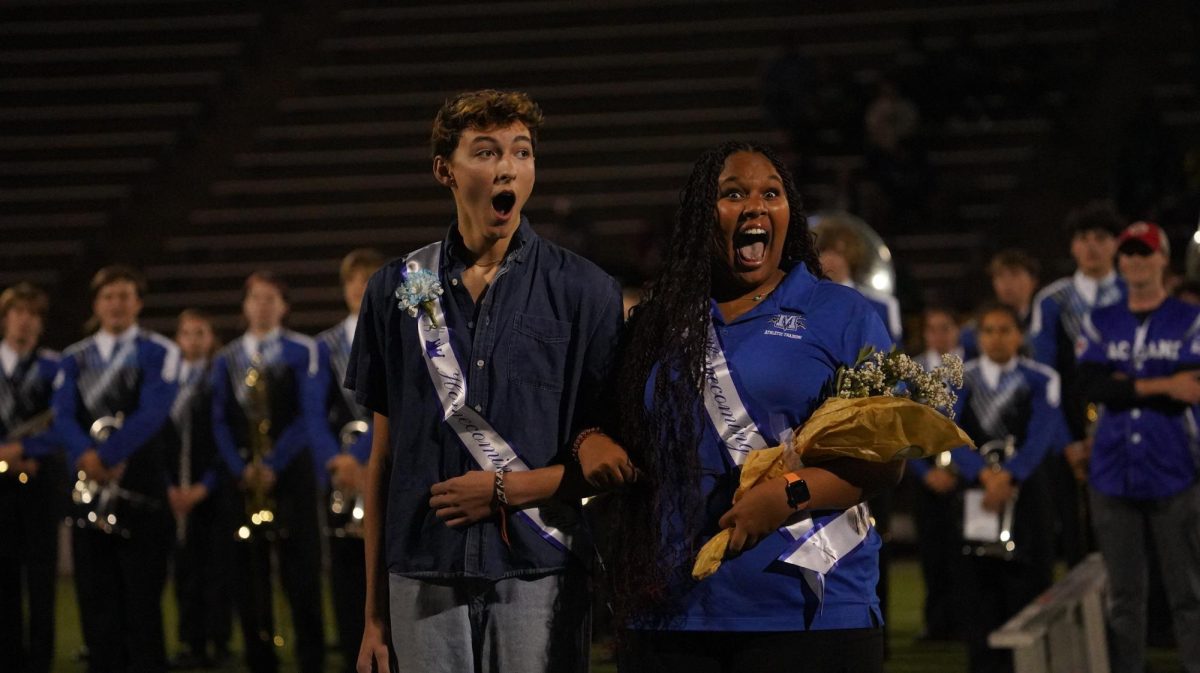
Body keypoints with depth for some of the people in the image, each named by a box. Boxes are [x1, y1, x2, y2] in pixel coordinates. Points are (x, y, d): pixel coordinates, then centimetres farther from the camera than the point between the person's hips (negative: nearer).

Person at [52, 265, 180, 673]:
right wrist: (86, 455, -21)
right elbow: (62, 414, -1)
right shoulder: (74, 359, 14)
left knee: (142, 597, -5)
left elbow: (152, 411, -12)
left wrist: (107, 456, -21)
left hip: (142, 490, -4)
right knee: (95, 594, 3)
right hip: (87, 488, 4)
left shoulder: (159, 353, 2)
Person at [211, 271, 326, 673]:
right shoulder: (226, 360, 12)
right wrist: (240, 469, -8)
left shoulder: (302, 352, 2)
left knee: (301, 575, -5)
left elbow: (310, 414, -6)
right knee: (249, 577, 1)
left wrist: (274, 464, -13)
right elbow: (220, 421, 7)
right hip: (241, 477, 3)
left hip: (291, 471, -3)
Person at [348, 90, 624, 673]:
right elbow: (384, 456, 11)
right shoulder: (397, 291, 10)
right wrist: (374, 614, 8)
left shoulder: (586, 292, 3)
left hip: (539, 575, -2)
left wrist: (508, 489, -9)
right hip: (424, 577, 2)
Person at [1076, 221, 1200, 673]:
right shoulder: (1100, 323, 12)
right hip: (1113, 474, 3)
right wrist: (1161, 386, -11)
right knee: (1123, 596, 5)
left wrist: (1125, 385, -6)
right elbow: (1093, 386, -5)